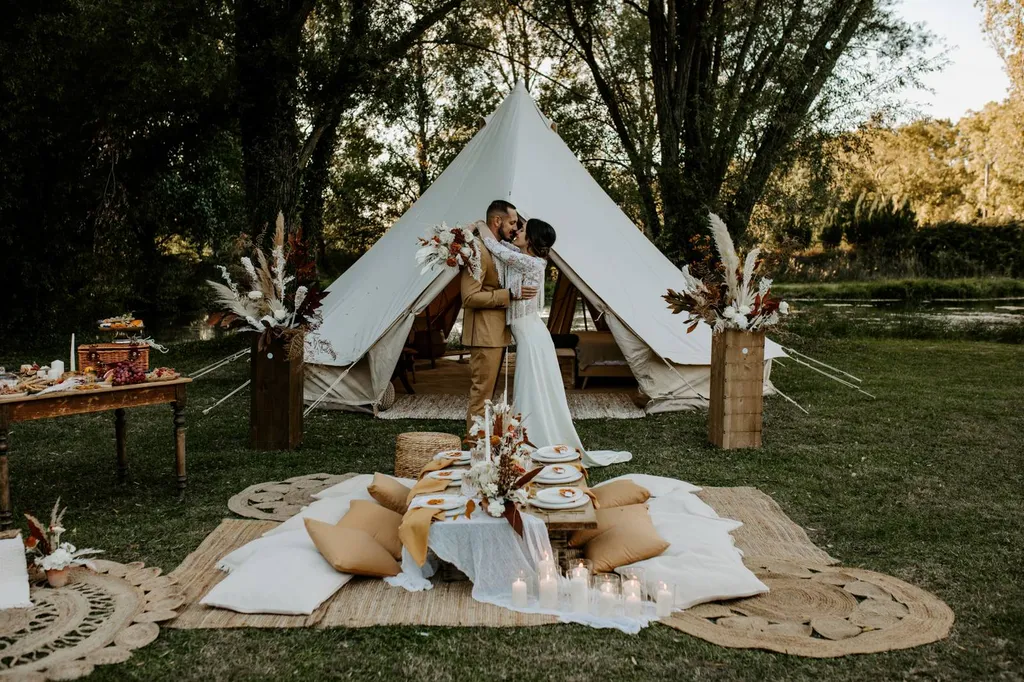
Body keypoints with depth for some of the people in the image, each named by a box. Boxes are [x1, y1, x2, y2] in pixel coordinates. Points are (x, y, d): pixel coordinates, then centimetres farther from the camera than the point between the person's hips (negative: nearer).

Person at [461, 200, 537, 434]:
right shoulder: (478, 251, -17)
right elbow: (470, 297, -23)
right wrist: (511, 294, -23)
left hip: (497, 332, 10)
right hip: (485, 334, -10)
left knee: (487, 391, 14)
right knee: (481, 393, -7)